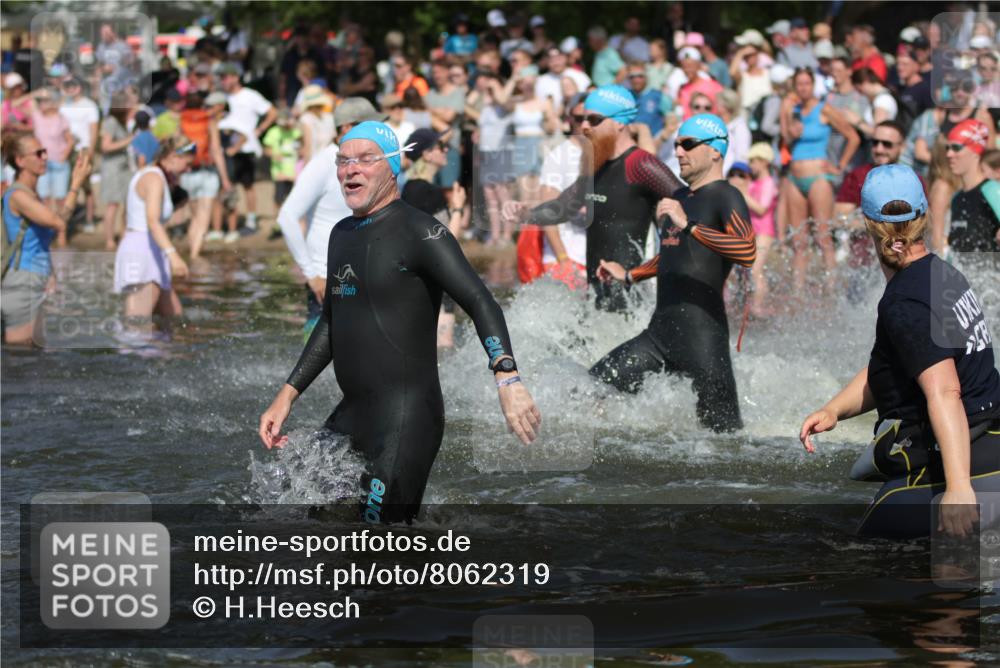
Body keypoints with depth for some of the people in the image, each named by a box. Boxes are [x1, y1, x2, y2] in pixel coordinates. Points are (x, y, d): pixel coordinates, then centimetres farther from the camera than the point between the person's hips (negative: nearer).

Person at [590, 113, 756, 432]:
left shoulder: (725, 197, -6)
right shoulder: (678, 198, 20)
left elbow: (747, 252, -26)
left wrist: (688, 225, -29)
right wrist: (630, 274, 32)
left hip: (702, 336, -8)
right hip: (659, 332, 8)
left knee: (724, 433, -6)